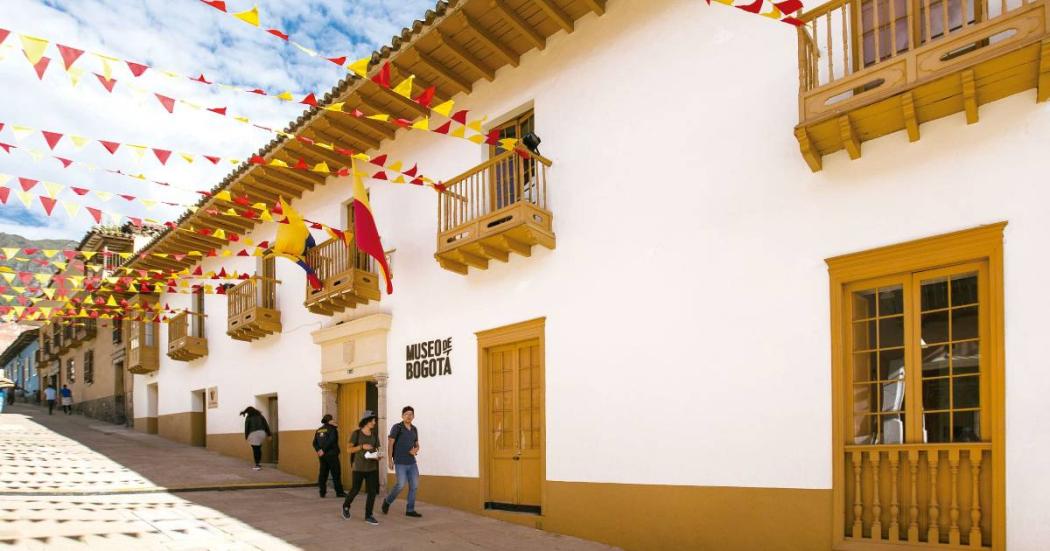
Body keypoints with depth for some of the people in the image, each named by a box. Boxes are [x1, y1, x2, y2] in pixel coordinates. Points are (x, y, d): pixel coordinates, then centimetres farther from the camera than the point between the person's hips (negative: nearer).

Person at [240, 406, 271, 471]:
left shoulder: (248, 417, 7)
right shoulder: (260, 416, 18)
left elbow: (246, 427, 1)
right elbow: (266, 425, 12)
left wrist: (246, 436, 6)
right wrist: (268, 434, 12)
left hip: (253, 434, -5)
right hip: (262, 433, 5)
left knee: (255, 450, -3)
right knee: (259, 449, 16)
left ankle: (257, 466, -6)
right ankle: (258, 464, 19)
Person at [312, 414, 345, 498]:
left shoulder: (318, 431, 12)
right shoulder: (332, 429, -8)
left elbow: (315, 443, 7)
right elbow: (331, 441, -19)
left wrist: (319, 450, -3)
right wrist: (323, 450, -13)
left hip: (322, 456, 6)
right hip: (331, 455, -6)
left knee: (323, 473, 10)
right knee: (336, 473, -1)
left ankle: (322, 492, 10)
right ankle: (339, 492, 1)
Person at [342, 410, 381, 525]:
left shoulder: (375, 434, 6)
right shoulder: (356, 433, -6)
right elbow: (350, 449, -6)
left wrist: (377, 456, -10)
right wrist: (362, 446, -20)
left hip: (372, 467, 3)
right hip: (359, 467, -3)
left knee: (372, 491, -3)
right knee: (355, 489, 7)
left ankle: (368, 516, 7)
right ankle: (346, 506, 35)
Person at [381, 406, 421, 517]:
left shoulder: (414, 429, 10)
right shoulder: (397, 427, -6)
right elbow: (390, 443, -7)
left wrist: (416, 450, -4)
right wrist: (390, 459, -12)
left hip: (412, 463, 6)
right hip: (400, 463, -6)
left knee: (414, 486, 2)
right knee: (401, 485, -10)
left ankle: (410, 510, 13)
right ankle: (387, 501, 16)